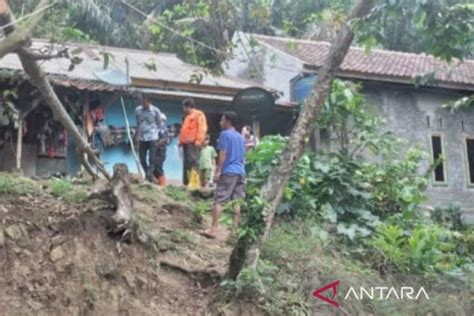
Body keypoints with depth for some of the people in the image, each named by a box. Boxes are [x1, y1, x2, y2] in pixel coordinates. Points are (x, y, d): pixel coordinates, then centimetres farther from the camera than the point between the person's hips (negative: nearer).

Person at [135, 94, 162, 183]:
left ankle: (150, 176, -7)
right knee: (142, 159, 7)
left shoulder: (155, 111, -4)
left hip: (152, 138, -4)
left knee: (152, 159, -9)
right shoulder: (138, 110, 4)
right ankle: (148, 175, 24)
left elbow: (159, 124, 6)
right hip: (142, 138, 4)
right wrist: (137, 135, 14)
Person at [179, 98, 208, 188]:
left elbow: (202, 128, -10)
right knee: (186, 163, 6)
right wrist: (181, 140, 21)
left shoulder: (198, 114, 0)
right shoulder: (187, 116, 27)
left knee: (193, 161, -16)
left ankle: (194, 183, -21)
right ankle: (186, 183, 7)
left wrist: (199, 140, -20)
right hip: (186, 142, 9)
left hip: (193, 142, -9)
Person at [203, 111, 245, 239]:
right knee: (237, 201, 6)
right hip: (240, 171, 7)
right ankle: (235, 228, 5)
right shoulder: (240, 137, 18)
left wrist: (218, 171, -12)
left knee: (218, 201, -8)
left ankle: (213, 229, -12)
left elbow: (223, 154, -11)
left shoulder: (225, 134, -4)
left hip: (228, 172, -7)